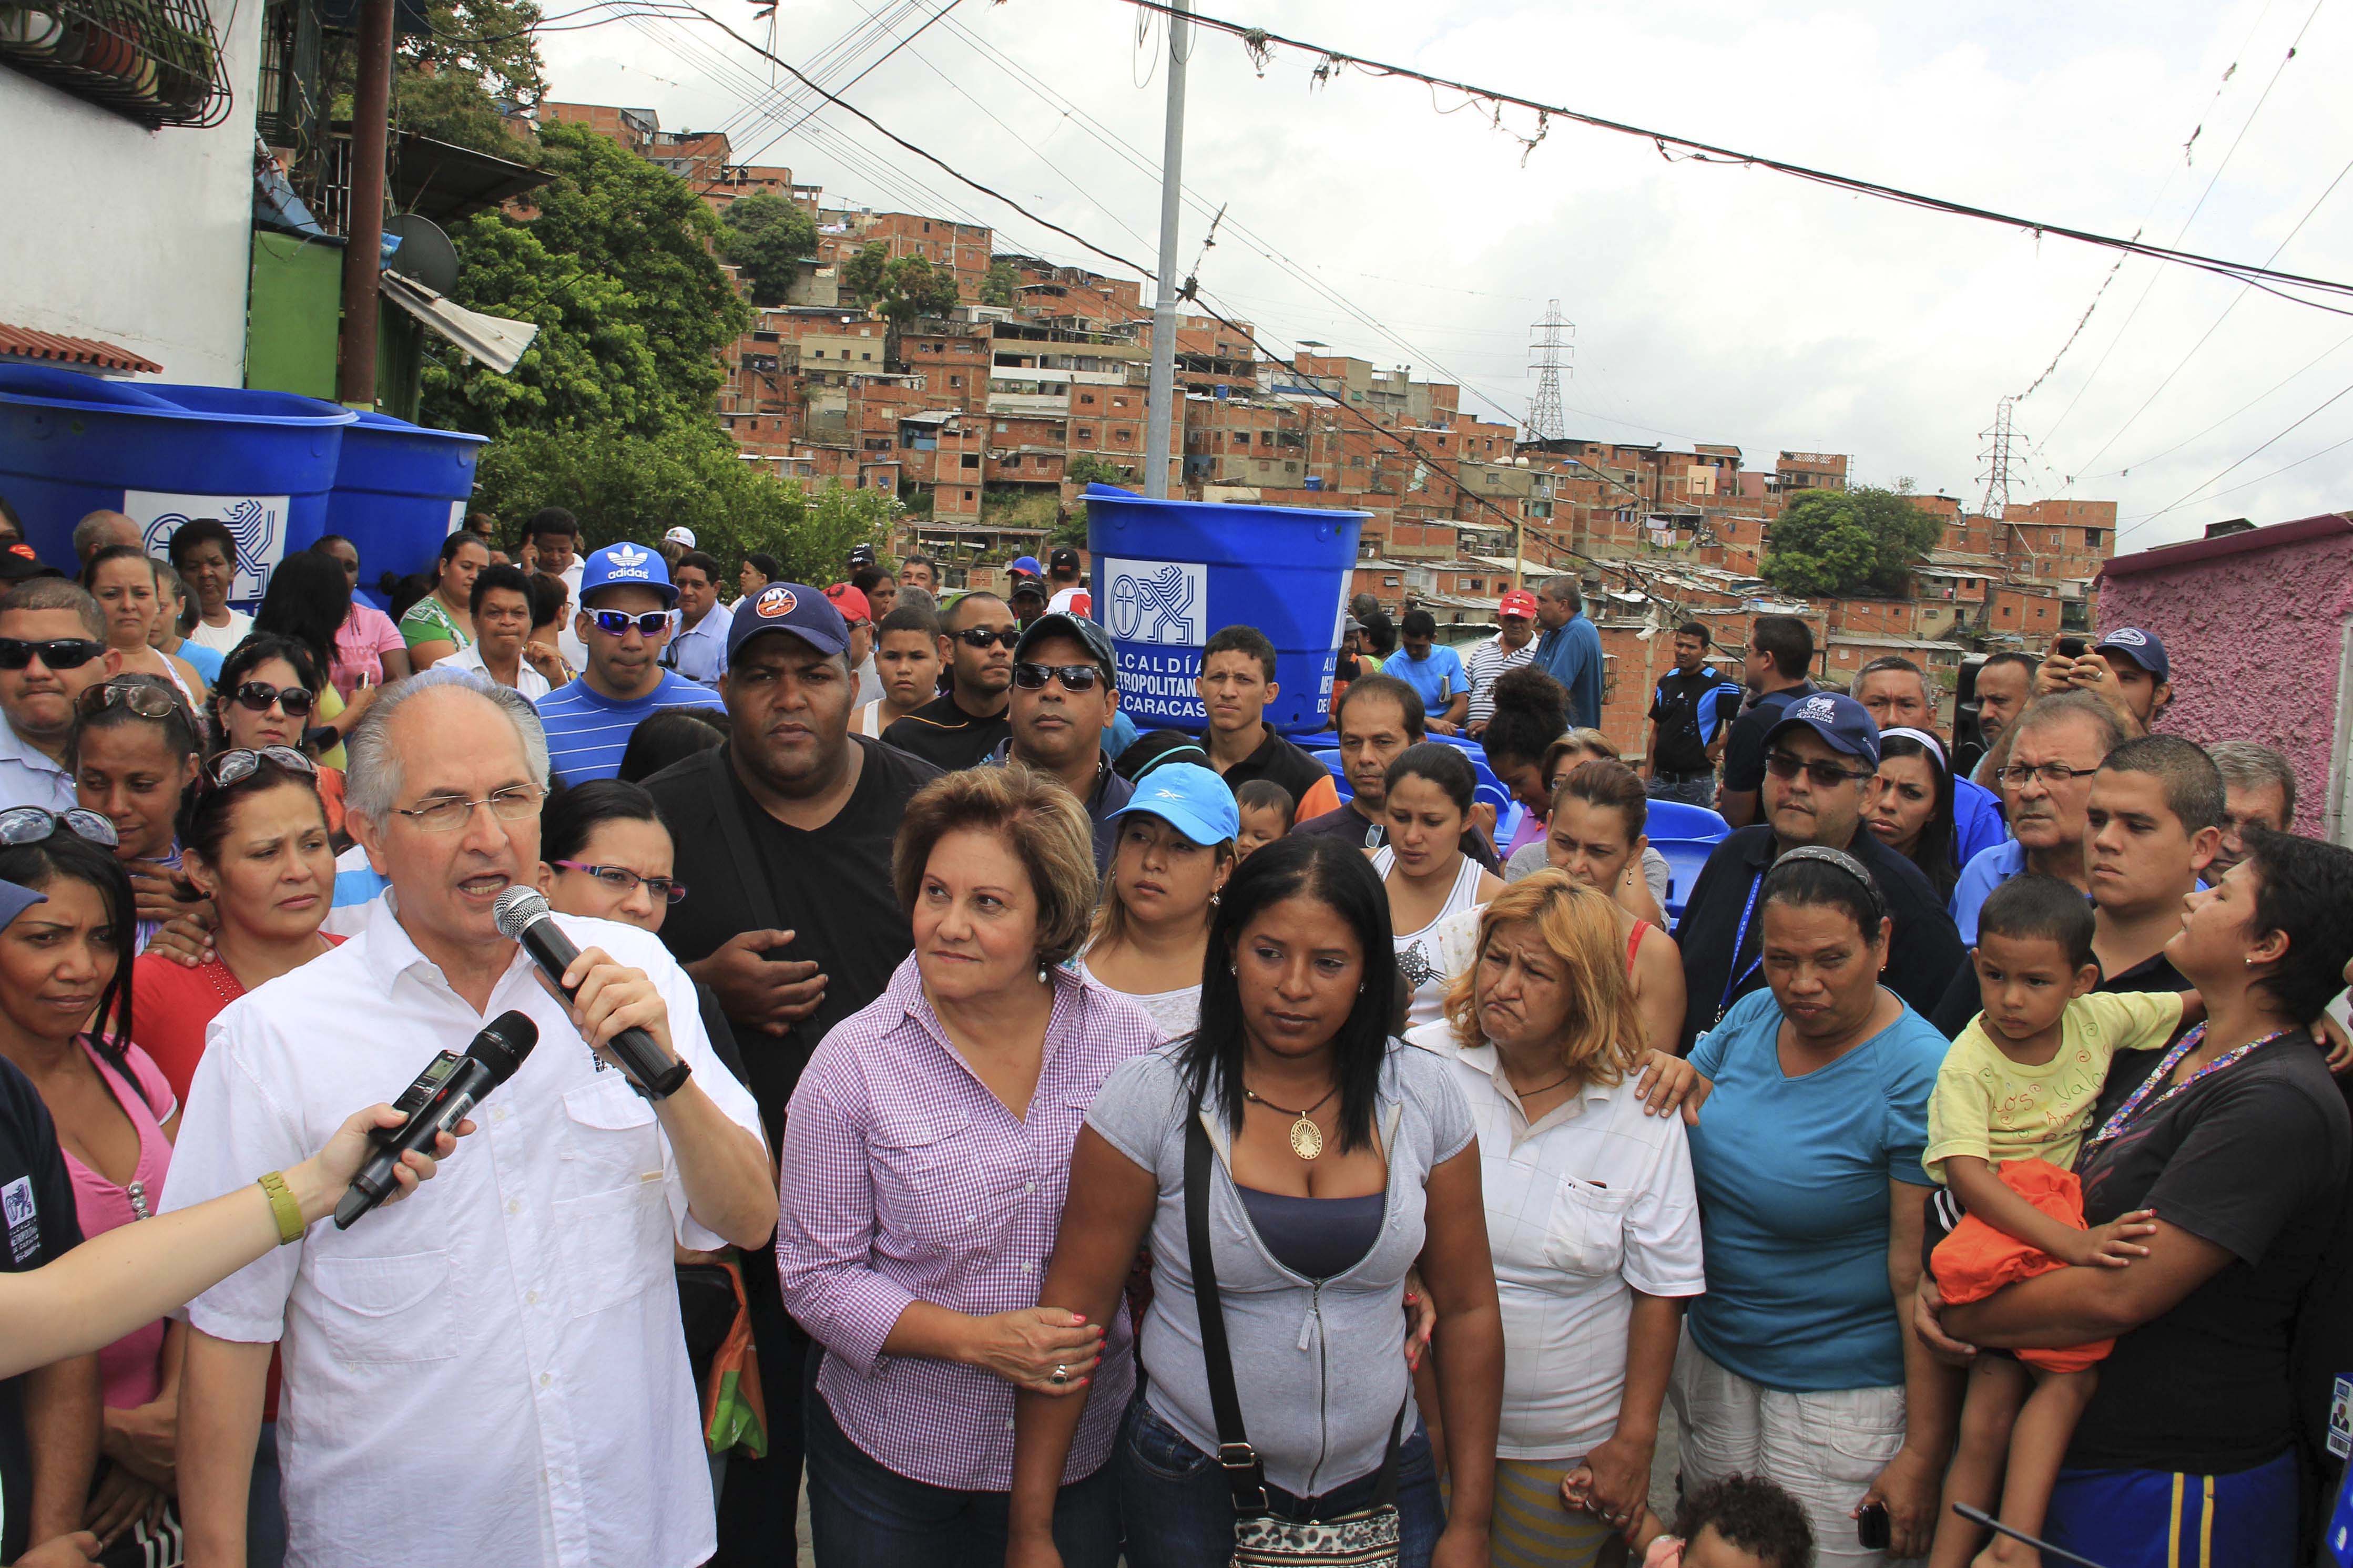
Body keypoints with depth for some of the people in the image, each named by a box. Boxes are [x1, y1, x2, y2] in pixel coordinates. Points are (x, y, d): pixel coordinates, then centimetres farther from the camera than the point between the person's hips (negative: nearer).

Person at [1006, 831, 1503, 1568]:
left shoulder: (1424, 1093, -6)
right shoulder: (1152, 1098, -14)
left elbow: (1468, 1311, 1)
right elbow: (1071, 1314, -11)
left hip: (1384, 1483, 2)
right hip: (1193, 1491, -2)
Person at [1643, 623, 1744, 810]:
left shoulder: (1720, 684, -10)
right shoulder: (1666, 682, 11)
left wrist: (1717, 747, -11)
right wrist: (1647, 778, 11)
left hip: (1697, 785, -6)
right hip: (1660, 780, 6)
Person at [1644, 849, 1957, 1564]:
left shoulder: (1919, 1078, -20)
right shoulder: (1752, 1017, -2)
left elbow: (1929, 1280, -20)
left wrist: (1923, 1456, -19)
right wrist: (1676, 1080, -12)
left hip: (1844, 1390, -6)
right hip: (1714, 1355, 6)